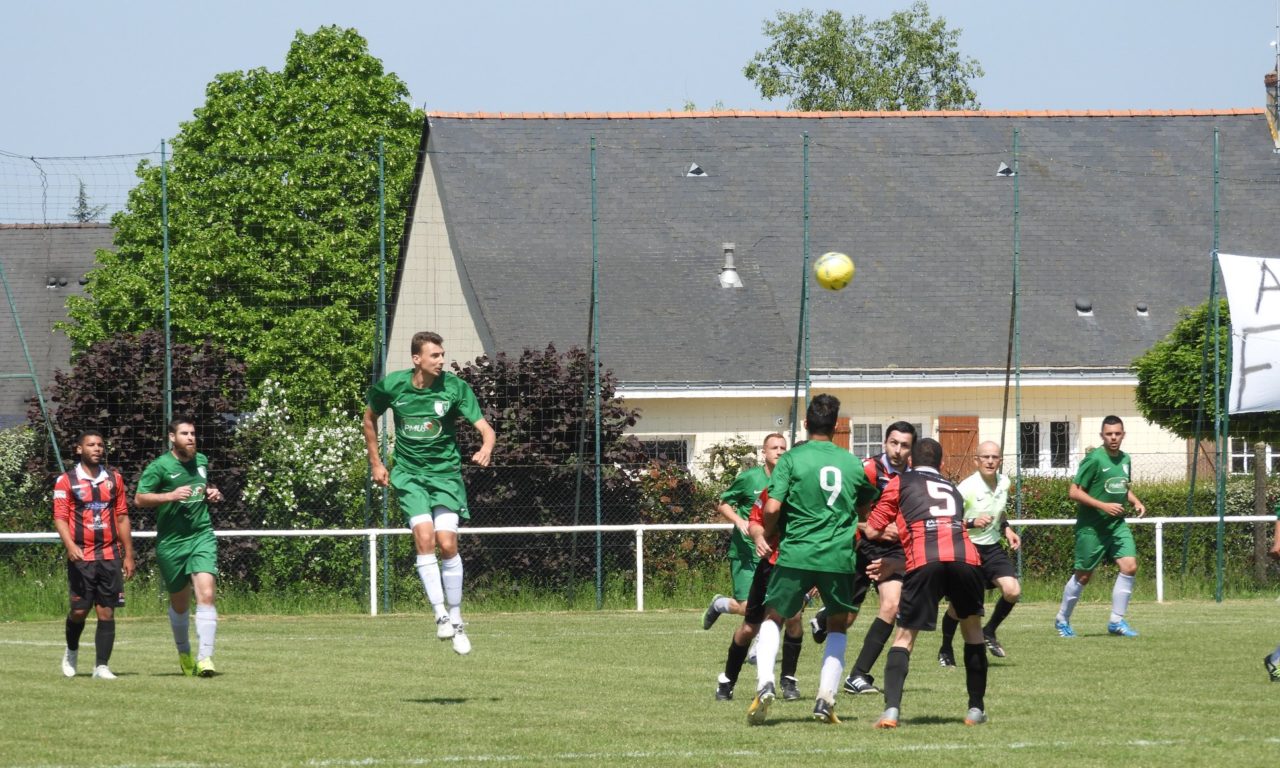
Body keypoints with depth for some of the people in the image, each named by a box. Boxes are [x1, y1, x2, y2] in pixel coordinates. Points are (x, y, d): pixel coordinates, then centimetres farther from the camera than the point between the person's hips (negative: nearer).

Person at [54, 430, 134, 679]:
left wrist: (128, 555, 11)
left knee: (106, 612, -3)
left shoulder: (114, 479, 11)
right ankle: (71, 651, 27)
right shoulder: (66, 481, 1)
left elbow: (122, 517, 14)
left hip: (110, 556, 3)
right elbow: (60, 517, -5)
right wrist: (70, 545, -22)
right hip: (81, 556, -3)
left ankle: (101, 666, 0)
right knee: (79, 610, -1)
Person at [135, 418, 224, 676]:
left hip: (201, 536, 2)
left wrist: (213, 493, 7)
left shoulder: (201, 461, 10)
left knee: (206, 595, -17)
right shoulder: (159, 467, -7)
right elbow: (139, 499, -12)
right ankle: (184, 653, 34)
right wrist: (171, 495, -23)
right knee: (179, 603, 11)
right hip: (171, 543, -2)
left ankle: (205, 658, -21)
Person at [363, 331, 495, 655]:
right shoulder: (391, 385, -5)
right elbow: (370, 417, 15)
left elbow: (484, 426, -15)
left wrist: (486, 449, -37)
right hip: (408, 474, 0)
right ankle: (440, 615, -19)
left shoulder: (455, 387, -9)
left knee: (447, 543, -10)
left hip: (446, 473, 0)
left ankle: (456, 619, 4)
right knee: (425, 537, -20)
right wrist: (375, 463, 14)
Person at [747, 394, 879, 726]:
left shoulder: (792, 459, -3)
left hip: (796, 553, -2)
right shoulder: (851, 463, 7)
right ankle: (826, 699, 9)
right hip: (839, 558, 2)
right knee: (837, 627, 20)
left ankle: (765, 684, -6)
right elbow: (868, 505, 20)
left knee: (773, 618, 16)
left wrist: (766, 536, 8)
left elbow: (772, 508, -11)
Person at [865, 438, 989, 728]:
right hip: (964, 557, 3)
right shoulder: (953, 489, 34)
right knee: (972, 630, 23)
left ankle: (891, 709, -10)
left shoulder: (901, 483, 21)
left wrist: (890, 531, 44)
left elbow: (872, 531, 18)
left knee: (905, 637, 6)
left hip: (924, 561, -3)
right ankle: (976, 709, 22)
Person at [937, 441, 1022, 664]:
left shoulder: (1004, 483, 3)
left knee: (1012, 591, -12)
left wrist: (1006, 529, 6)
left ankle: (989, 633, 14)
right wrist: (972, 523, -34)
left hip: (992, 547, 5)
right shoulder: (967, 487, -18)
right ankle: (945, 650, 18)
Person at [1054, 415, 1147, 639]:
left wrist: (1136, 502, 6)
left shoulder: (1125, 459, 7)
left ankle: (1117, 621, -1)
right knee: (1083, 575, 3)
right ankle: (1062, 619, 24)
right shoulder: (1094, 459, -15)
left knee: (1129, 566, -10)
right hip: (1091, 526, -6)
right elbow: (1074, 492, -16)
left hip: (1117, 524, 6)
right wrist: (1103, 506, -22)